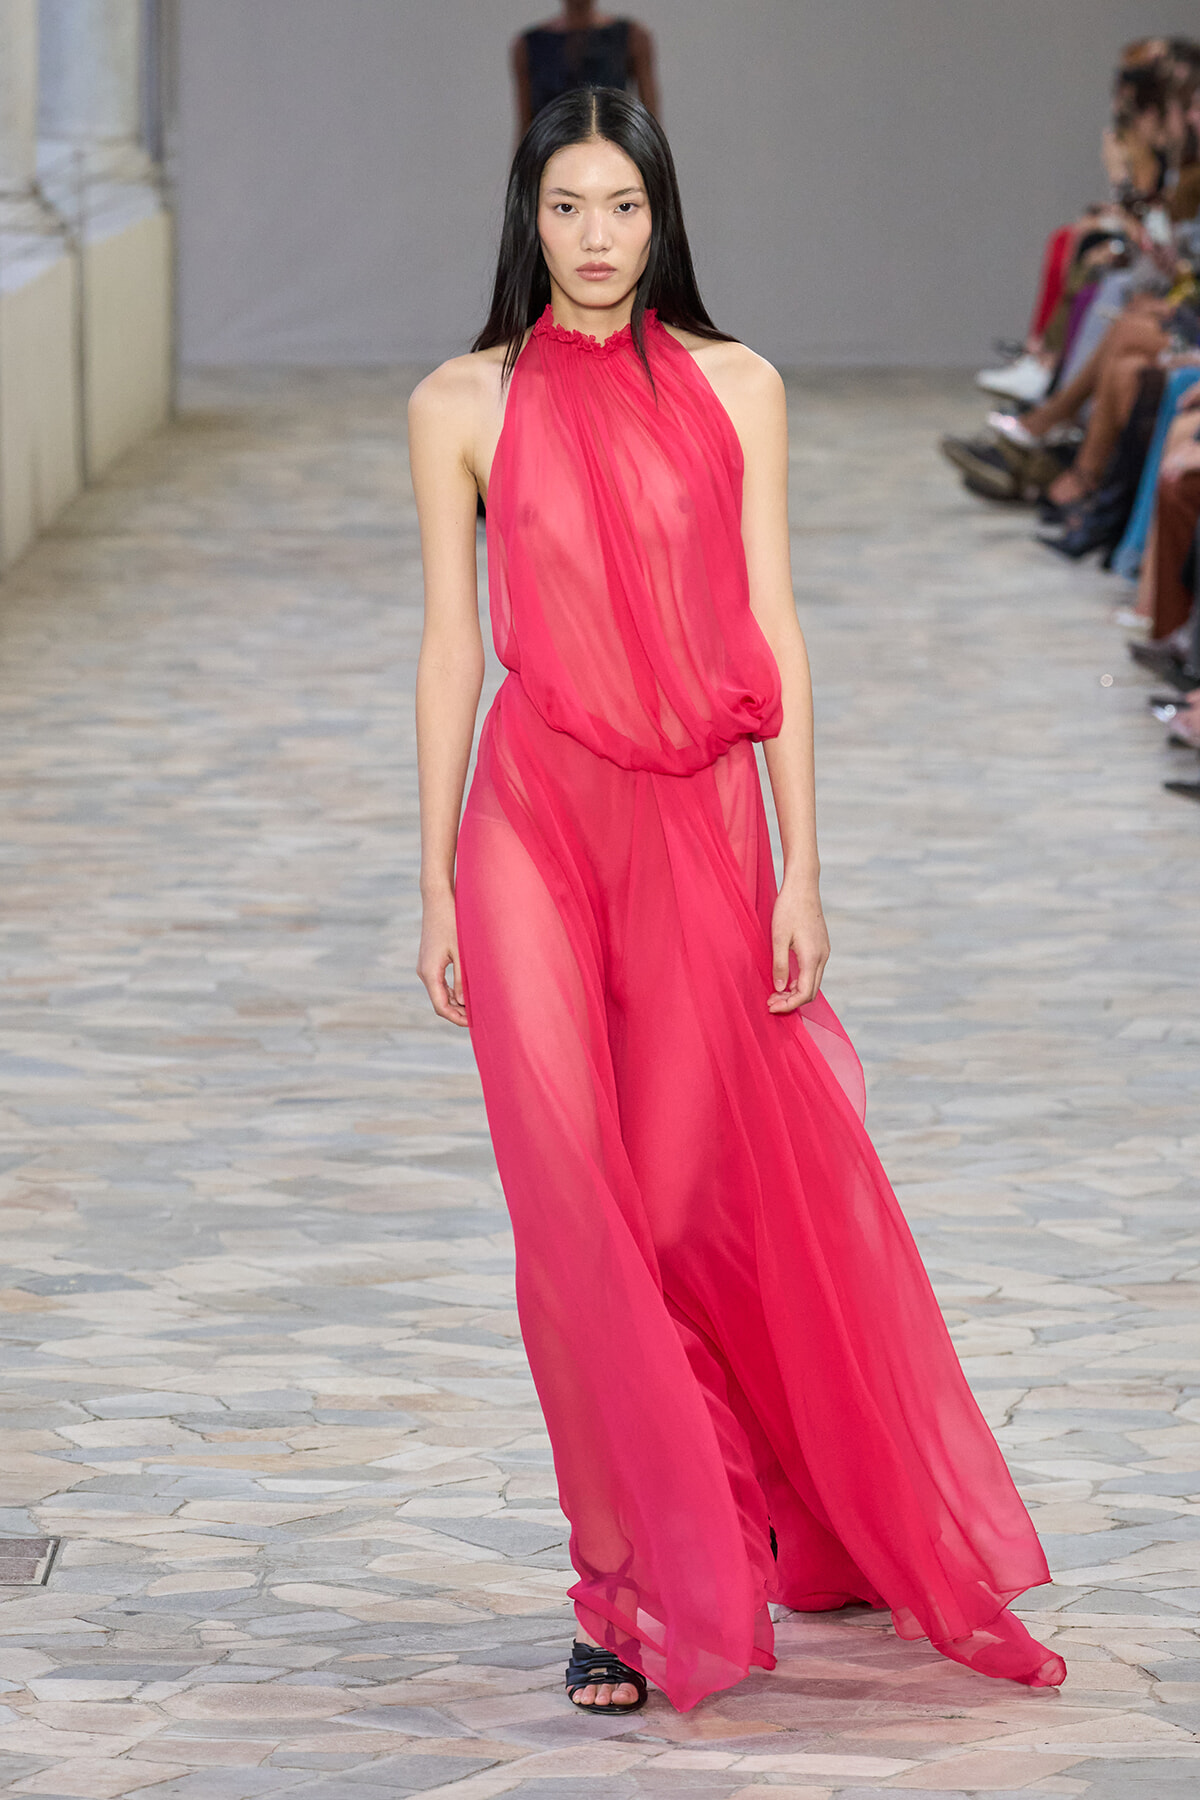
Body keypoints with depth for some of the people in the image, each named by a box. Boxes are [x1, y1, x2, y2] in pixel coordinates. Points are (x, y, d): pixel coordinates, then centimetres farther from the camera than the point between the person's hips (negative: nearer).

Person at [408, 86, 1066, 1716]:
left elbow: (774, 636, 3)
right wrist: (436, 884, 2)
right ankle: (634, 1585, 6)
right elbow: (451, 646, 5)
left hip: (701, 817, 1)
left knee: (722, 1192, 5)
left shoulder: (735, 389, 5)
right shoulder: (466, 405, 3)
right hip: (534, 816, 0)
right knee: (578, 1201, -3)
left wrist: (800, 873, -1)